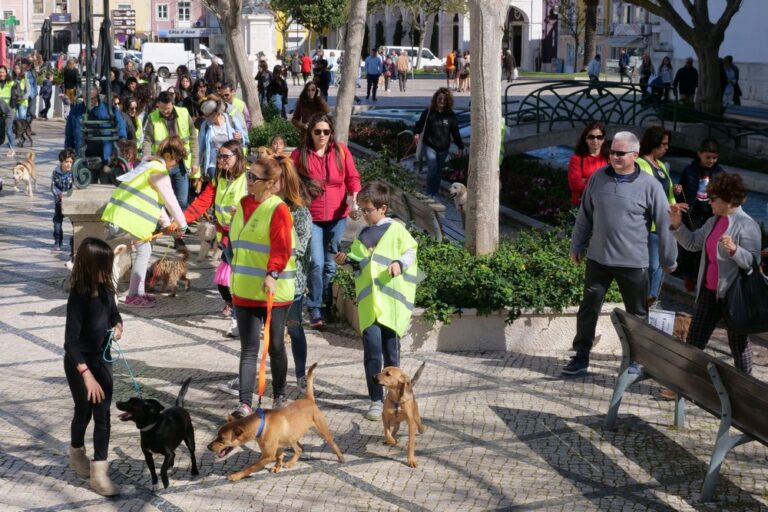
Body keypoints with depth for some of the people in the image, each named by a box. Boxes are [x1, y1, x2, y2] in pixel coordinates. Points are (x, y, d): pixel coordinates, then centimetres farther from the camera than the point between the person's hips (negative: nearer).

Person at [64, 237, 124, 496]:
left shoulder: (105, 289, -5)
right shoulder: (79, 297, -26)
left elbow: (114, 313, 16)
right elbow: (70, 341, -29)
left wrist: (118, 326, -8)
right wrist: (87, 375, -35)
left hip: (102, 358, 6)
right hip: (79, 362, -6)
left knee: (103, 414, 2)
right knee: (84, 412, 12)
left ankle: (99, 472, 6)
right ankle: (77, 453, 40)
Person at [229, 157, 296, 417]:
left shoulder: (278, 209, -12)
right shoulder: (243, 205, 11)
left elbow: (282, 248, -21)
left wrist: (272, 274, -34)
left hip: (273, 291, -6)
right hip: (244, 291, 6)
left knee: (275, 346, 9)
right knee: (248, 348, 2)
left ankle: (279, 396, 26)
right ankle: (245, 403, 0)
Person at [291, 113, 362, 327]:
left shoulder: (341, 151, 1)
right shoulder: (299, 154, -3)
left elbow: (352, 177, 6)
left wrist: (354, 197, -10)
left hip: (337, 215, 2)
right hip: (311, 217, -2)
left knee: (331, 264, 9)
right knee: (316, 264, -10)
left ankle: (327, 305, 23)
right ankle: (315, 310, 1)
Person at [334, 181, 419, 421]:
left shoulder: (396, 230, 1)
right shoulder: (362, 234, 14)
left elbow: (410, 252, 0)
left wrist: (399, 263, -18)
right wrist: (347, 260, 2)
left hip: (392, 302, -3)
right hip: (368, 304, 3)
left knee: (391, 352, 7)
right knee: (372, 351, -5)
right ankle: (376, 400, -1)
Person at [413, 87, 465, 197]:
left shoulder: (450, 115, 1)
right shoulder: (428, 113, -5)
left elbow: (455, 132, 5)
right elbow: (419, 124, 2)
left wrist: (460, 147, 3)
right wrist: (416, 133, -19)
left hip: (444, 148, 3)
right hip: (430, 146, -3)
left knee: (439, 171, 10)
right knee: (432, 168, -14)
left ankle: (435, 193, 22)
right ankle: (430, 194, -5)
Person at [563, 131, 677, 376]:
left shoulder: (649, 185, -10)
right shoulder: (598, 178, 1)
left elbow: (664, 224, -5)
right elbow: (585, 215, 11)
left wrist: (669, 259, -1)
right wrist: (577, 246, 15)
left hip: (633, 262, -3)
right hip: (597, 258, 3)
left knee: (637, 314, 9)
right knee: (588, 309, 7)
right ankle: (581, 357, 16)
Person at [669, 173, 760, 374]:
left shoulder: (747, 225, -16)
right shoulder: (713, 222, 9)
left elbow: (752, 262, -21)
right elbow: (693, 243, 18)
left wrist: (734, 249, -38)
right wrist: (677, 224, 4)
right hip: (709, 290, 8)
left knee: (739, 343, 8)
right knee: (693, 341, 10)